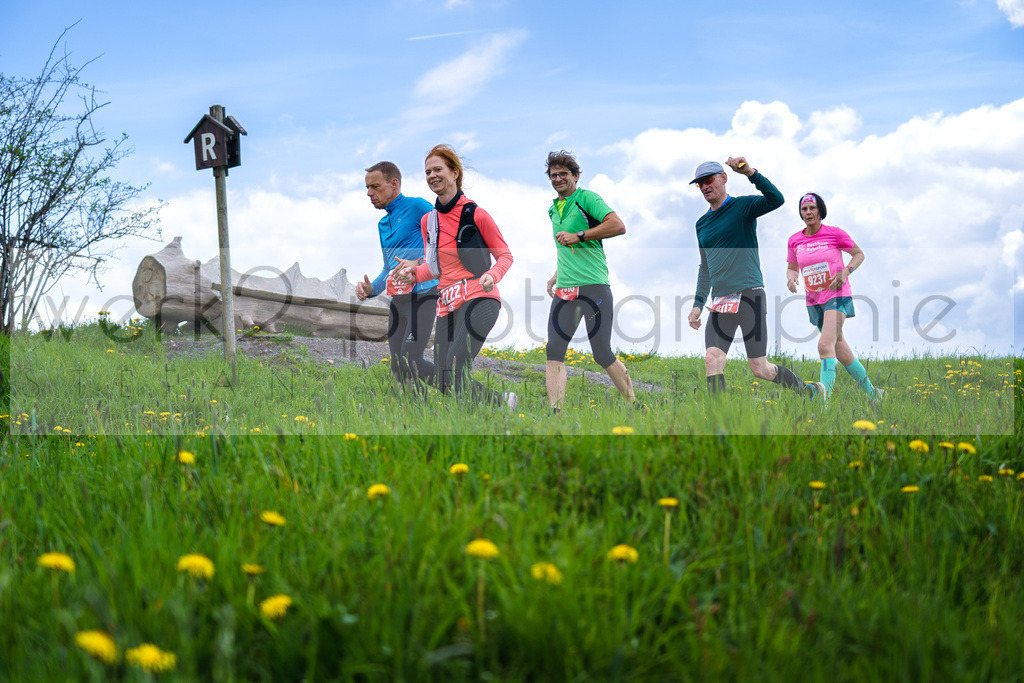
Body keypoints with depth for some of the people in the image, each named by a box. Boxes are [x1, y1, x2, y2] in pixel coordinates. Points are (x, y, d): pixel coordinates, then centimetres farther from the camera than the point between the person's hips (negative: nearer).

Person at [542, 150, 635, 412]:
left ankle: (634, 406, 10)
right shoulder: (553, 210, 21)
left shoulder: (587, 199, -3)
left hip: (593, 285, -7)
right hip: (564, 290, 7)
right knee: (554, 351, -7)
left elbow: (618, 226, -17)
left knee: (602, 354, -5)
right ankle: (555, 410, -9)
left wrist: (578, 236, -16)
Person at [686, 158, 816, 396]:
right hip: (720, 303, 6)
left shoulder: (743, 206, 0)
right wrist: (698, 303, 20)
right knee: (712, 361, -12)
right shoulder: (702, 224, 18)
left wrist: (750, 172, -30)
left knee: (760, 369, -2)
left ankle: (805, 392, 21)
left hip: (749, 295, -6)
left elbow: (776, 200, -21)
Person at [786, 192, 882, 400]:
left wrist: (845, 272, -12)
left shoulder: (835, 233, -6)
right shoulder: (794, 241, 5)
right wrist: (790, 278, -7)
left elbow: (859, 254, 5)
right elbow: (792, 268, 16)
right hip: (814, 300, 5)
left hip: (837, 295, -5)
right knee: (839, 347, 12)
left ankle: (823, 400, -27)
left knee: (825, 345, -23)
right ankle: (870, 391, 28)